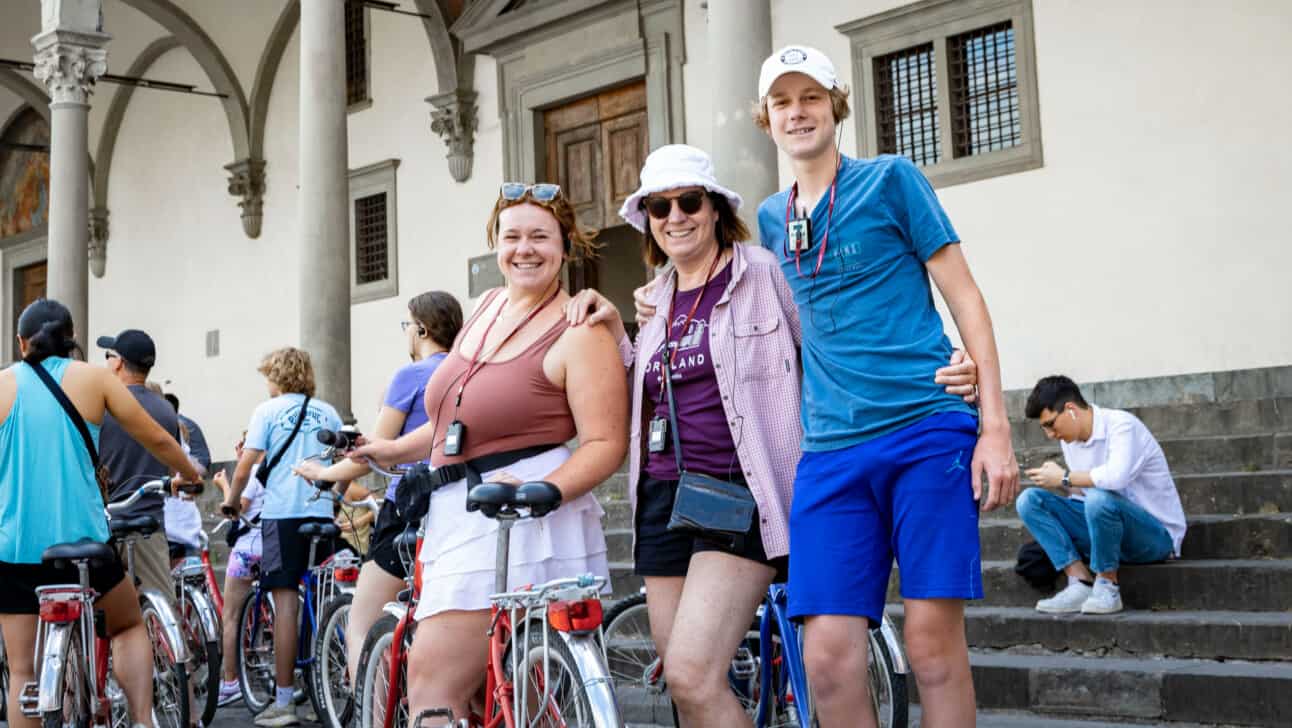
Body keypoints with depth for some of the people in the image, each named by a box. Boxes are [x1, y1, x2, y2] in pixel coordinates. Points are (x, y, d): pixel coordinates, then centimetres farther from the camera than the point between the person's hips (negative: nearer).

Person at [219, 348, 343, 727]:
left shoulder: (268, 410, 1)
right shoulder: (327, 412, 13)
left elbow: (246, 465, -4)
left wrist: (231, 500, 12)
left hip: (282, 513, -4)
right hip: (323, 514, 4)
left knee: (286, 603, -4)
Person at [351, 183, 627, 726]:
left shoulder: (579, 332, -8)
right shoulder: (488, 306, 16)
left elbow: (606, 445, -14)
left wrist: (541, 490, -28)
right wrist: (393, 450, 22)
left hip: (521, 520, -8)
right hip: (459, 515, 8)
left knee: (431, 684, -13)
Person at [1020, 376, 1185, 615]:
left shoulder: (1122, 425, -18)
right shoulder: (1070, 438, 6)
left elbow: (1117, 476, -37)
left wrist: (1064, 477, -24)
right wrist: (1056, 484, -8)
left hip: (1157, 535, -7)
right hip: (1102, 528, 8)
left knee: (1100, 498, -38)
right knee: (1030, 499, -8)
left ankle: (1107, 587, -17)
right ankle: (1081, 584, -15)